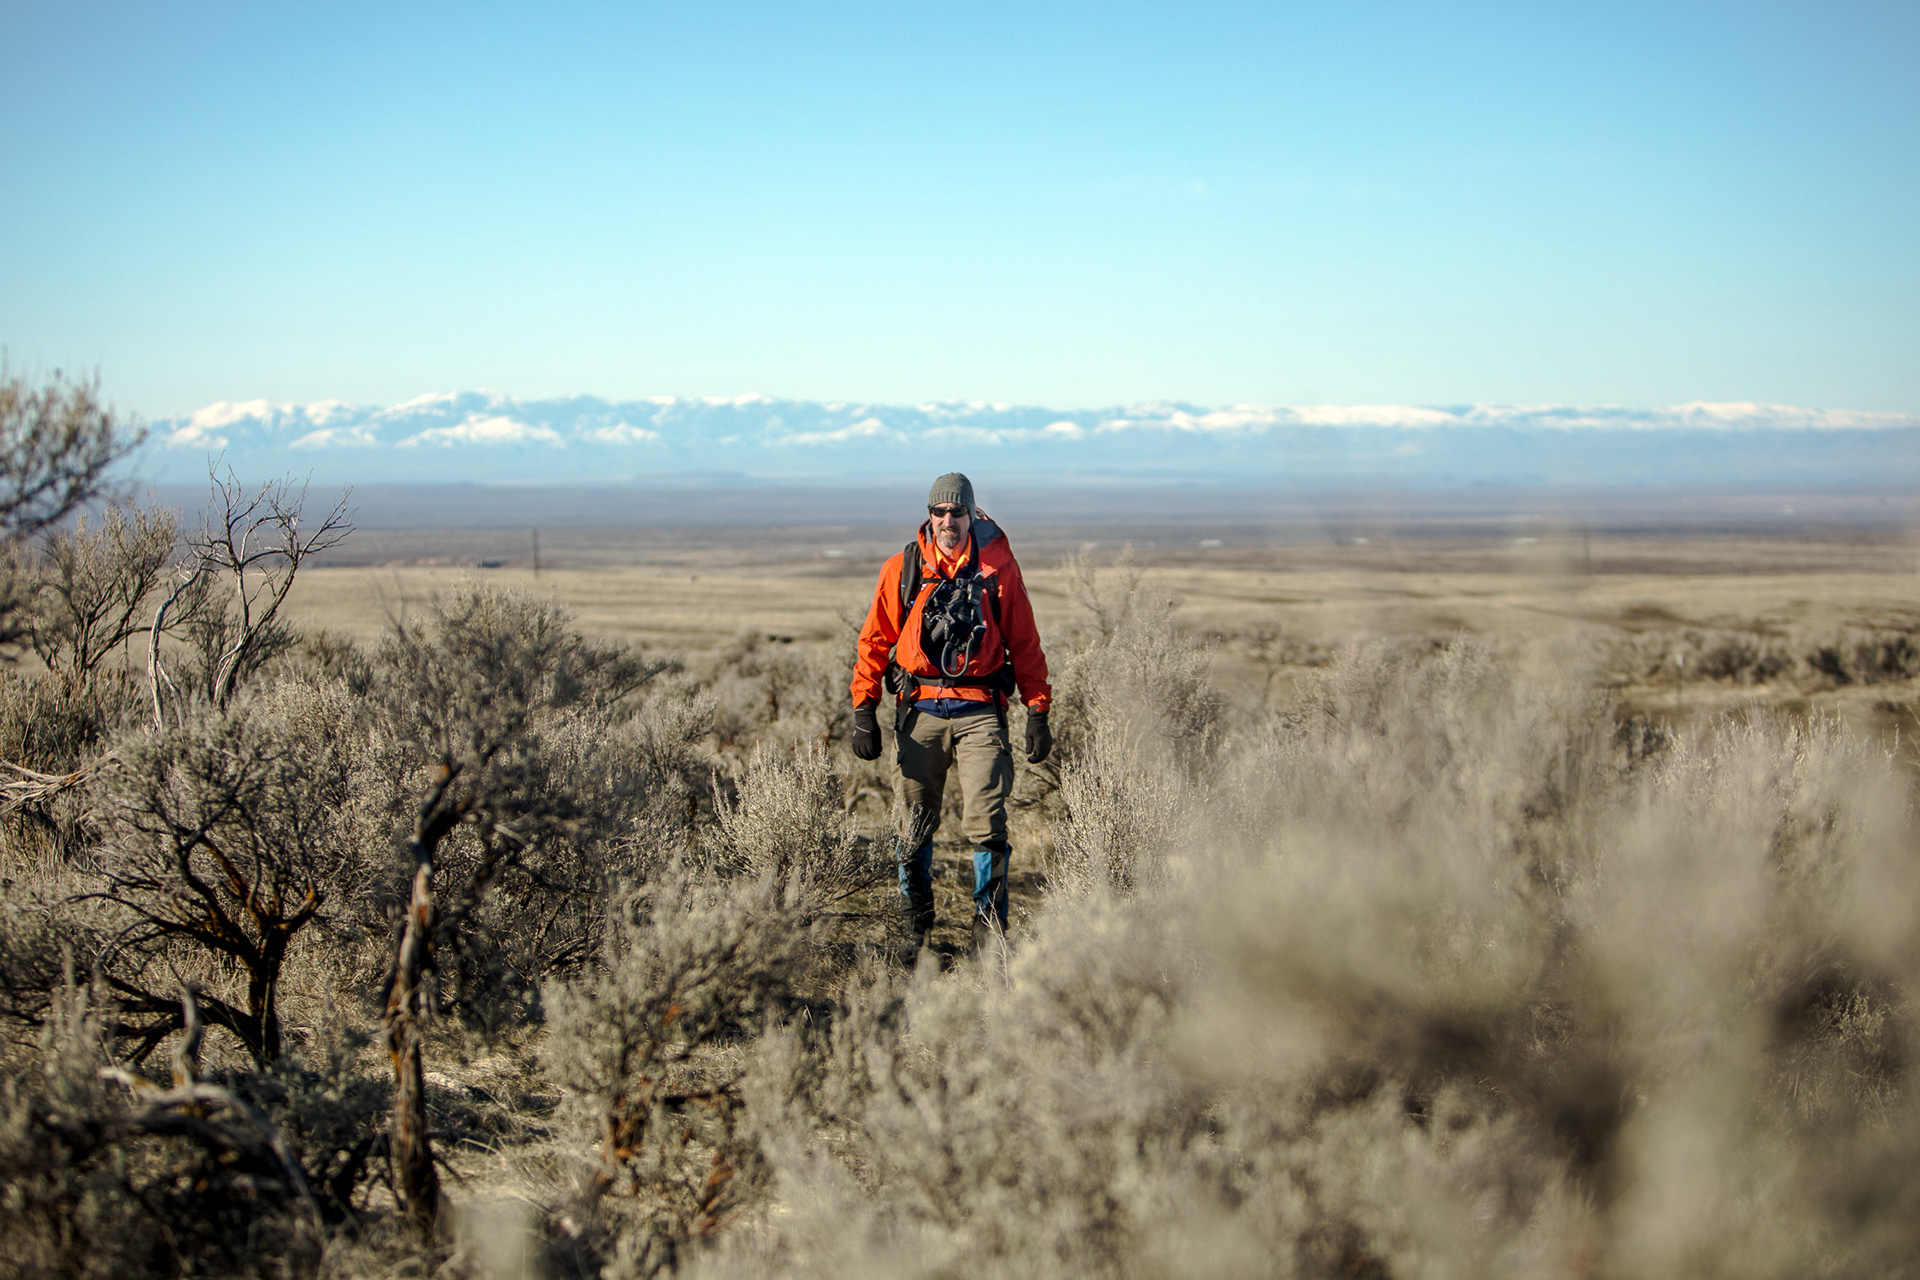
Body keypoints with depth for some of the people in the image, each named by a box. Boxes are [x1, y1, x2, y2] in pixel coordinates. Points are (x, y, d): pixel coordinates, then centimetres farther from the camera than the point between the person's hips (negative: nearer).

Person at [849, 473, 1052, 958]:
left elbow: (1025, 645, 7)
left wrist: (1037, 711, 2)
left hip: (980, 710, -1)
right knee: (918, 822, 7)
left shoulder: (998, 567, 3)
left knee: (986, 822, -11)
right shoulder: (901, 570, 5)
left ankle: (989, 926, 0)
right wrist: (863, 709, 2)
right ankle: (916, 921, 25)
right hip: (920, 710, 1)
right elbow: (874, 642, 9)